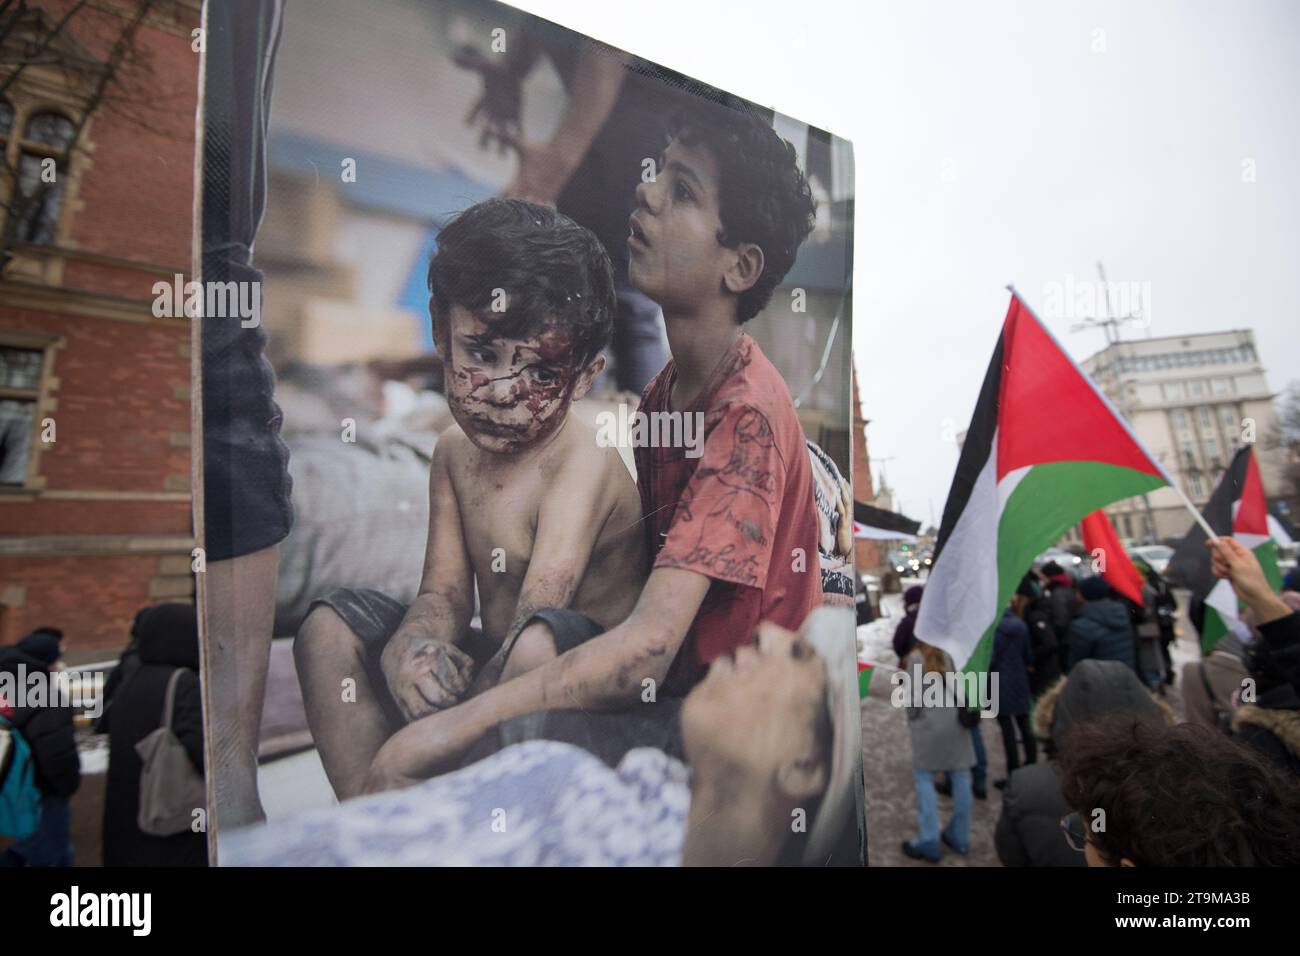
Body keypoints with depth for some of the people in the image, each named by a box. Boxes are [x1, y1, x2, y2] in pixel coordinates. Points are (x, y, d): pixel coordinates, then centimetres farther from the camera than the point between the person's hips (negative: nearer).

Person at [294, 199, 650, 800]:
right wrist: (407, 647, -23)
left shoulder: (582, 464, -22)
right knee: (328, 628, 2)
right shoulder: (455, 452, 2)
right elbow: (445, 594, -1)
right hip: (488, 669, 7)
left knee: (544, 636, -39)